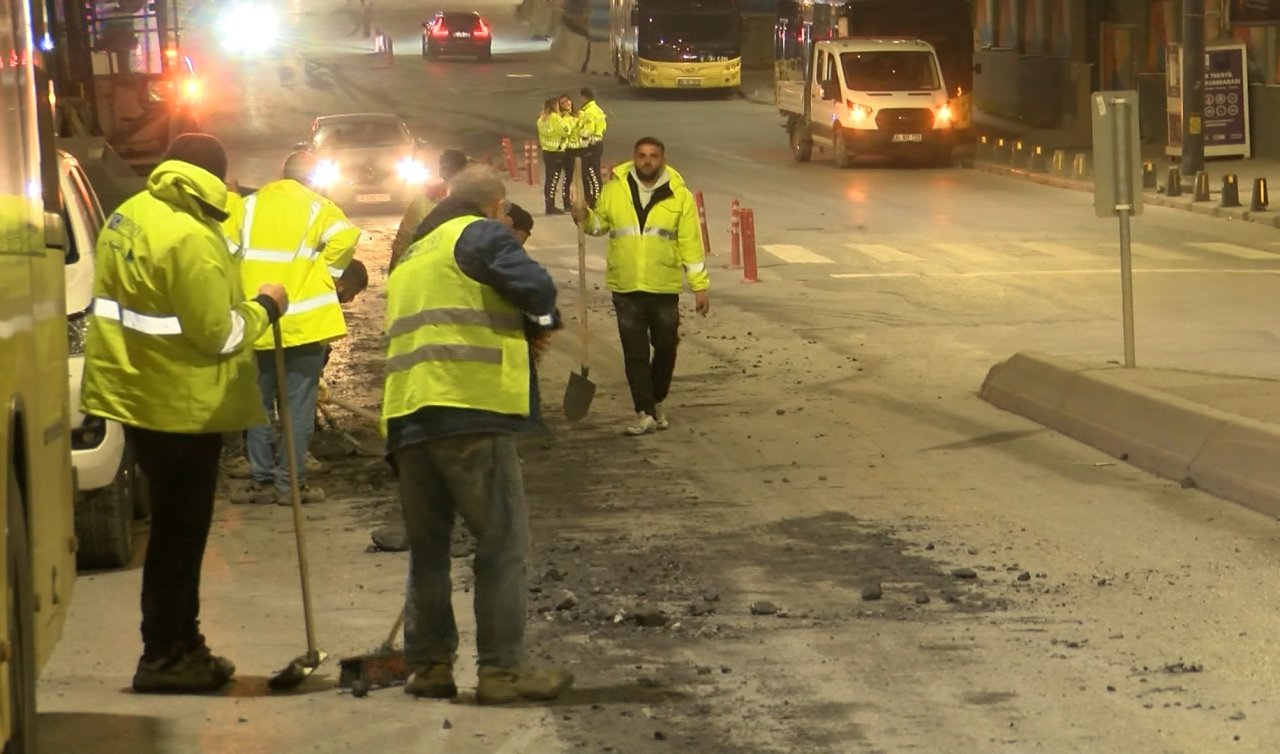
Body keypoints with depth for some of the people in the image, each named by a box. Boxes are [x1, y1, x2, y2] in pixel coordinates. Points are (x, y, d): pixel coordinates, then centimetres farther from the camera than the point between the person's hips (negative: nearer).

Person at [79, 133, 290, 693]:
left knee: (175, 526, 18)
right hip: (180, 405, -9)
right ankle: (166, 658, 6)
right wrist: (264, 307, -4)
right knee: (179, 531, 0)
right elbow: (218, 333, -20)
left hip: (136, 391, 9)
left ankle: (179, 647, 26)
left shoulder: (130, 216, 7)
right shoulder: (189, 238, -23)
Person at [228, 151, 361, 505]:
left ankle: (261, 479, 13)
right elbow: (345, 236, -17)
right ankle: (291, 482, 2)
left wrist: (243, 289, 8)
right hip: (302, 324, -2)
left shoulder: (251, 205, 7)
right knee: (299, 405, 2)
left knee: (259, 402, 12)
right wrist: (325, 274, -3)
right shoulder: (317, 207, 0)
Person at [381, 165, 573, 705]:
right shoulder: (479, 234, 1)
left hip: (407, 417, 8)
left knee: (427, 547, 13)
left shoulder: (413, 256, 27)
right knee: (502, 542, -2)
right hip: (471, 412, -8)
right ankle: (502, 669, -4)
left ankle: (429, 664, 13)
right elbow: (536, 288, -13)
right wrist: (542, 319, 9)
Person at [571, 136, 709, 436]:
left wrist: (700, 286, -2)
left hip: (664, 288, 0)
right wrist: (585, 218, -10)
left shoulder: (679, 195, -2)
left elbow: (691, 244, -1)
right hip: (626, 288, 0)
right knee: (635, 352, 0)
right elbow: (600, 224, 13)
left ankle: (657, 403, 31)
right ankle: (645, 413, 5)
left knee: (666, 348, 11)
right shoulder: (614, 190, 1)